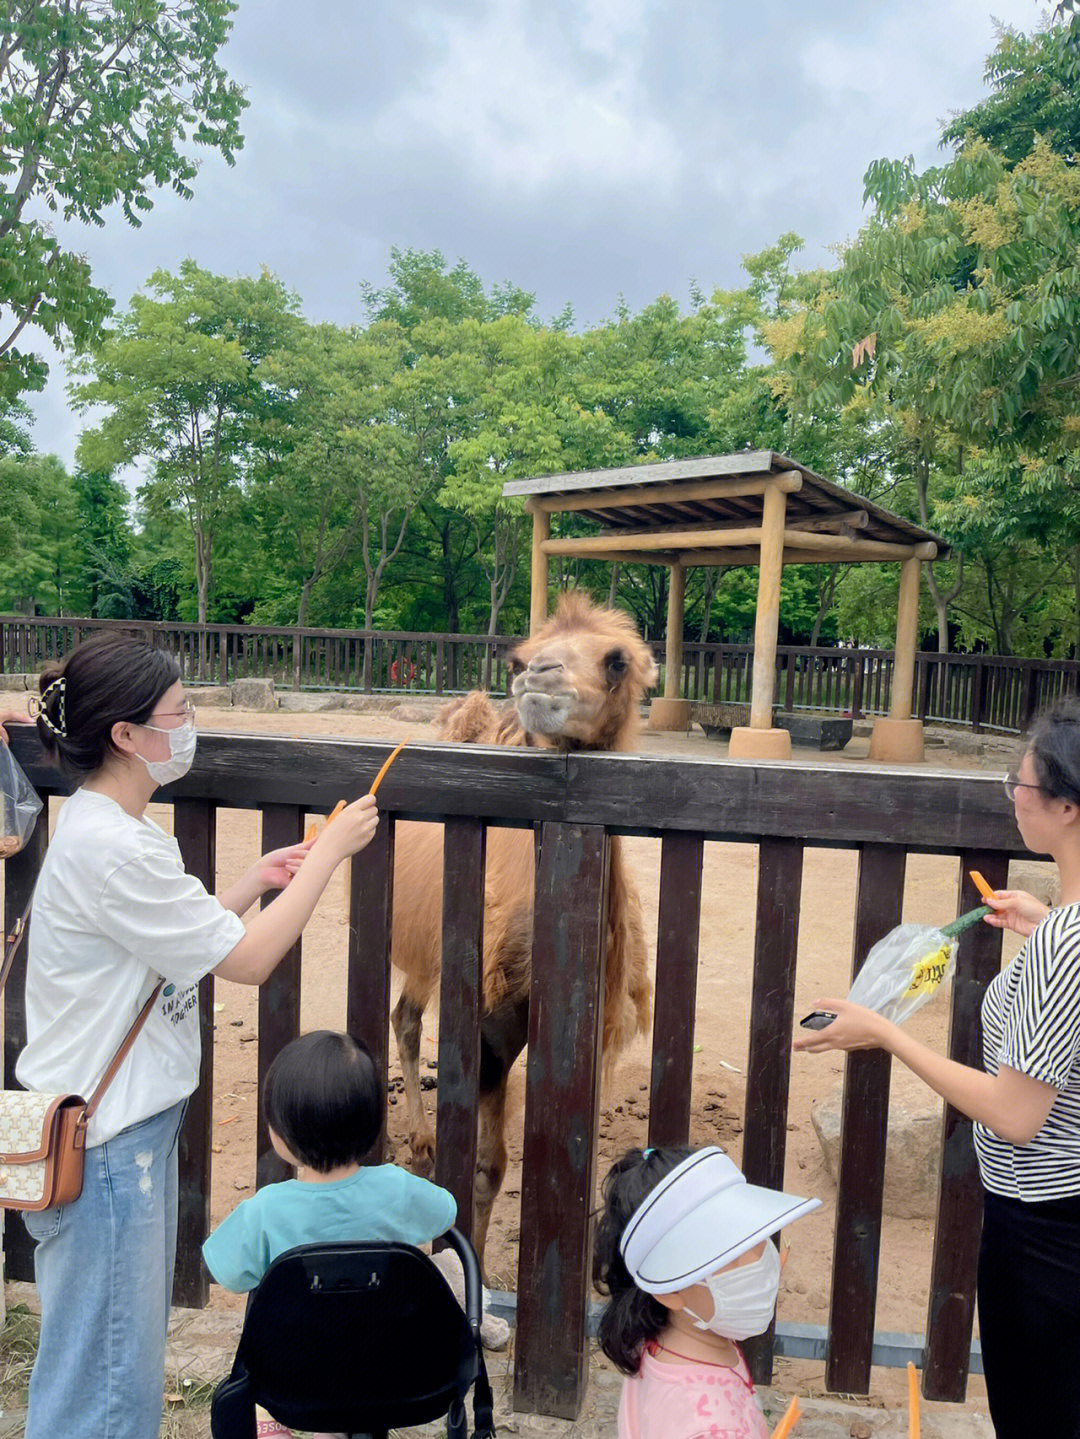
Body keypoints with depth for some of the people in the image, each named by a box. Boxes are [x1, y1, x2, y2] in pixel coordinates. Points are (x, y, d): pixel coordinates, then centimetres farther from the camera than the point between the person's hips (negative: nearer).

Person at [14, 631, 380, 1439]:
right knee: (103, 1372, 8)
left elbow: (181, 939, 13)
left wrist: (257, 881, 2)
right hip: (104, 1139, -10)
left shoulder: (109, 828, 6)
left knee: (132, 1343, 24)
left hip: (133, 1121, 10)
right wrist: (330, 851, -14)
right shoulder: (109, 848, -26)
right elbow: (248, 960, -22)